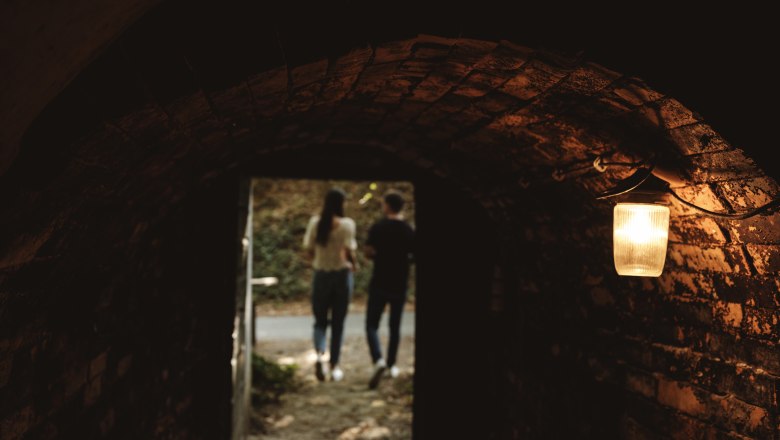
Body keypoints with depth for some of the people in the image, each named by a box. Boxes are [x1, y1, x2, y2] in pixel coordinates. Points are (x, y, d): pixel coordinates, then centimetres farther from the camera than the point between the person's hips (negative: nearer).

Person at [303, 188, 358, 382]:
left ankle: (319, 355, -12)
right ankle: (334, 367, 15)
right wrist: (354, 264, 3)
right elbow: (349, 252, -17)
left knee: (320, 321, 14)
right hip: (342, 275, -2)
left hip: (321, 275, 2)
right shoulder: (347, 224, -12)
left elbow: (310, 250, 0)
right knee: (338, 323, 11)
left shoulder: (315, 222, -3)